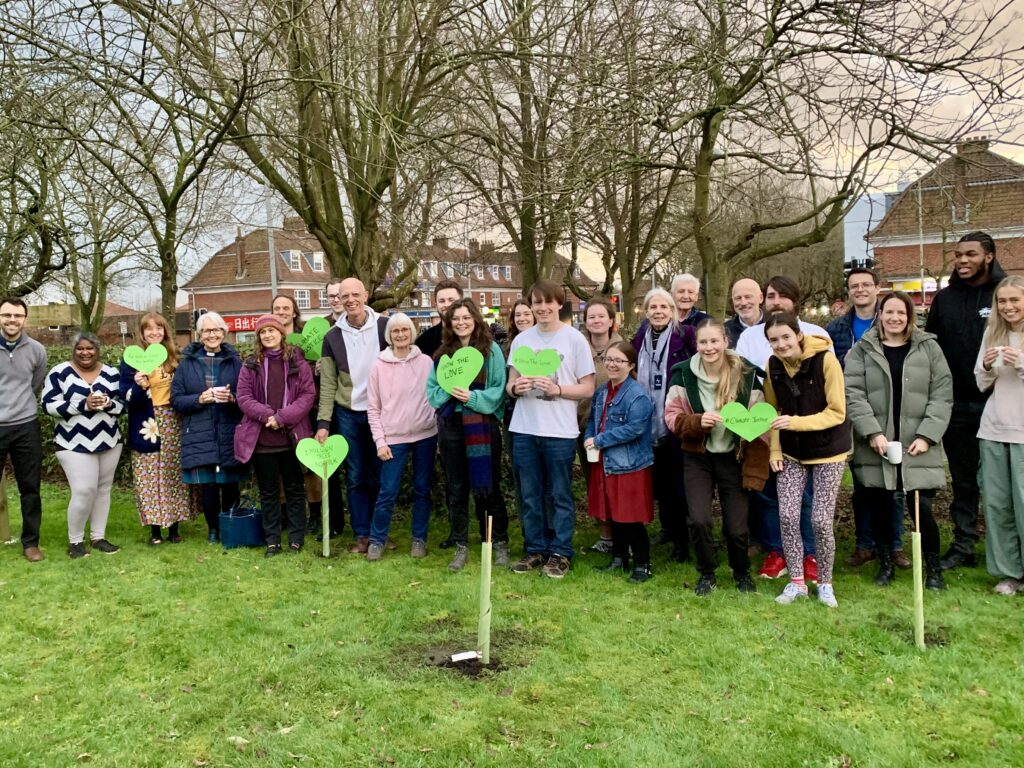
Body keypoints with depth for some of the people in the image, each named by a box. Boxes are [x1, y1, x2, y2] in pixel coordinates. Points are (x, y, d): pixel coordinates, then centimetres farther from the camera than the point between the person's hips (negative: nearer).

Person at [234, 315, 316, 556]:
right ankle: (272, 539, 20)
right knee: (268, 491, 10)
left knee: (295, 489, 8)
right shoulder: (251, 364, 5)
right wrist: (267, 415, -16)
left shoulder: (297, 361, 0)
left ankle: (296, 538, 19)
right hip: (261, 438, 1)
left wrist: (282, 417, -16)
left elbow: (308, 395, -5)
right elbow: (243, 398, -1)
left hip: (292, 436, -1)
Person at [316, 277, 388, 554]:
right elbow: (328, 384, 3)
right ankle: (361, 534, 17)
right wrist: (323, 422, -3)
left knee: (379, 476, 7)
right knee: (355, 478, 7)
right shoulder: (332, 337, 2)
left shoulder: (385, 327, -4)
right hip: (347, 414, 2)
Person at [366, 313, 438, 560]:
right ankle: (377, 540, 16)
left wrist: (441, 435, 3)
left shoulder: (426, 362, 2)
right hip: (394, 438, -1)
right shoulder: (379, 366, 0)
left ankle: (419, 539, 22)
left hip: (425, 435, 1)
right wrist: (380, 441, -4)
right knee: (387, 492, -1)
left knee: (422, 490, 9)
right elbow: (373, 408, 2)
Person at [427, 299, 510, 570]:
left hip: (483, 425, -4)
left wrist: (472, 397, -20)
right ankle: (461, 547, 20)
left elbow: (499, 390, -6)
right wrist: (449, 391, -12)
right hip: (450, 426, 4)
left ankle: (500, 544, 18)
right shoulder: (443, 353, 10)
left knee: (487, 487, 4)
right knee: (456, 489, 10)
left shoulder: (491, 350, -2)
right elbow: (432, 389, 8)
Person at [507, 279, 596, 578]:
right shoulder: (521, 340, 8)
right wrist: (515, 388, -10)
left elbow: (587, 388, -2)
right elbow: (510, 384, 13)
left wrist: (557, 389, -17)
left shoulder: (574, 339, -2)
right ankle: (535, 549, 24)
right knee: (530, 495, 11)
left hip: (560, 431, -3)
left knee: (560, 496, 5)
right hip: (524, 429, 4)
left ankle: (560, 553, 16)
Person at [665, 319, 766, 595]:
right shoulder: (683, 374, -6)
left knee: (736, 527, 0)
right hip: (697, 458, 1)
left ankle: (742, 572, 33)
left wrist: (755, 469, -9)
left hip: (733, 458, 0)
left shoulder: (746, 375, -8)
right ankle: (707, 574, 18)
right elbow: (671, 416, -2)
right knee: (698, 520, -10)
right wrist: (697, 421, -23)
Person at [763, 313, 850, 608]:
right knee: (787, 516, -3)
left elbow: (837, 413, -16)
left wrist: (797, 422, -28)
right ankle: (796, 582, 13)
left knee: (821, 520, -5)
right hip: (791, 452, 4)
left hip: (828, 450, -4)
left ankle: (825, 583, 17)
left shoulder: (826, 360, -18)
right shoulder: (773, 365, -4)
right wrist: (775, 450, -2)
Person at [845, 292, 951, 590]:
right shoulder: (862, 350, 4)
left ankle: (934, 567, 17)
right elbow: (853, 395, -3)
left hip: (917, 446, 0)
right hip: (875, 447, 1)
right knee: (879, 508, 7)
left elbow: (942, 394, 3)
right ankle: (886, 563, 26)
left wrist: (927, 435, -7)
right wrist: (873, 432, -13)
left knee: (922, 508, -4)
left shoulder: (928, 348, 6)